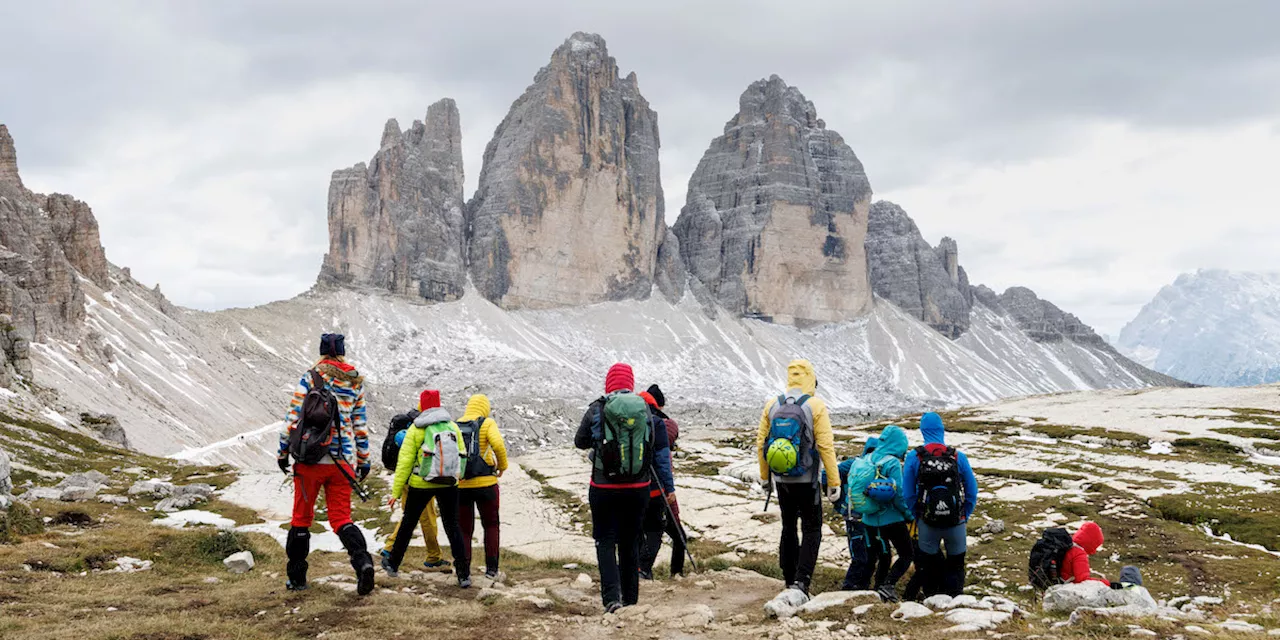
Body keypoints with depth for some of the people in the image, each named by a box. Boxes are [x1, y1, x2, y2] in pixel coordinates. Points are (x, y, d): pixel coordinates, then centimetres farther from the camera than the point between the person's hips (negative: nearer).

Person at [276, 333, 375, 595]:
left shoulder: (310, 378, -3)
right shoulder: (356, 382, 8)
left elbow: (293, 418, -5)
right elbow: (360, 425, 12)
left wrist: (283, 452, 4)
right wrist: (364, 460, 18)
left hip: (311, 458, -2)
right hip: (342, 462, 2)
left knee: (302, 517, 12)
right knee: (341, 518, 6)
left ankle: (296, 577, 19)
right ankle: (363, 562, -20)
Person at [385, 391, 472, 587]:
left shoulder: (416, 430, -4)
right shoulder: (453, 427, 4)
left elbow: (405, 462, -7)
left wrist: (396, 491, -4)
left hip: (421, 484, -2)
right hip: (449, 484, 2)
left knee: (408, 523, 16)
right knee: (453, 527, 7)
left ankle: (393, 564, 30)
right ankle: (463, 574, 0)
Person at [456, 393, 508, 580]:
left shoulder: (455, 426, 8)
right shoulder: (487, 423, -3)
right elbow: (498, 445, -20)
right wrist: (502, 466, -4)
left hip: (460, 485, 3)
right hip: (485, 483, -3)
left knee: (464, 529, 12)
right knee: (491, 525, 14)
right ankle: (491, 568, 10)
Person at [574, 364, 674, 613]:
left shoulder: (597, 410, -7)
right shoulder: (645, 409, 0)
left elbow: (580, 442, 8)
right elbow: (660, 451, 5)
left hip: (604, 487, -3)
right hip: (638, 488, 3)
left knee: (606, 541, 5)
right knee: (630, 543, 15)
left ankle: (612, 597, -11)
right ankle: (631, 599, 19)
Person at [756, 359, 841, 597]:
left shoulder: (772, 405, 1)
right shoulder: (815, 406, -12)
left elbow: (761, 442, 7)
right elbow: (826, 446, -14)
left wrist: (764, 476, 19)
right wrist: (833, 483, -9)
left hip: (781, 479, 4)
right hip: (806, 481, -4)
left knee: (788, 527, 18)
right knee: (812, 530, 4)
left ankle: (789, 579, 24)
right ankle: (801, 580, -9)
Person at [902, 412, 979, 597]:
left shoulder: (913, 457, -6)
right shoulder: (958, 457, -5)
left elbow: (908, 494, -3)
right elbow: (972, 491, 0)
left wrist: (916, 516, 9)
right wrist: (965, 516, 11)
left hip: (927, 522, 0)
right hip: (956, 522, 0)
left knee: (929, 564, 15)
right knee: (955, 564, 13)